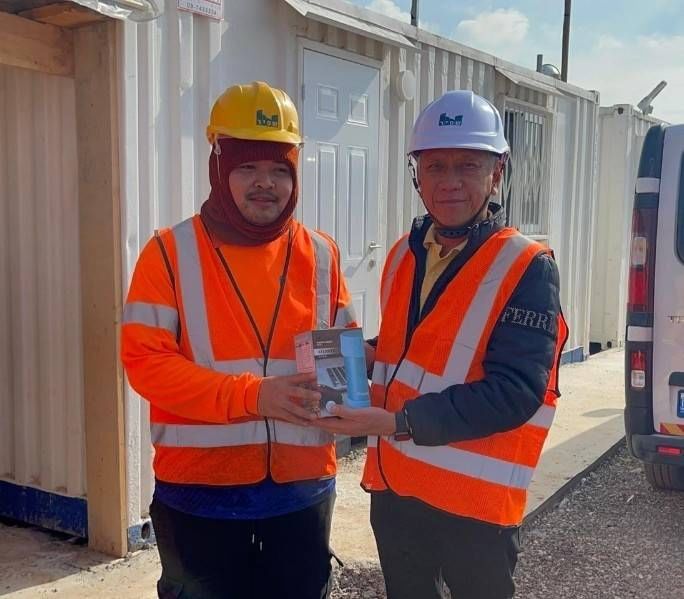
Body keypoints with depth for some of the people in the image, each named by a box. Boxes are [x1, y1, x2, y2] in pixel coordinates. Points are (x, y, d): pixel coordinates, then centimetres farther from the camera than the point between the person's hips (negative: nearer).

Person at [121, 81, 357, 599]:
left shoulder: (320, 255, 3)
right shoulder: (171, 252, -7)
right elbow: (144, 361, -14)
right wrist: (252, 395, -24)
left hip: (302, 487, 3)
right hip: (200, 488, -2)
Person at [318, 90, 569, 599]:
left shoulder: (527, 268, -14)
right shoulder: (403, 256, 6)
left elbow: (515, 391, -23)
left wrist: (400, 423, -28)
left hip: (475, 497, -6)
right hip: (393, 486, 6)